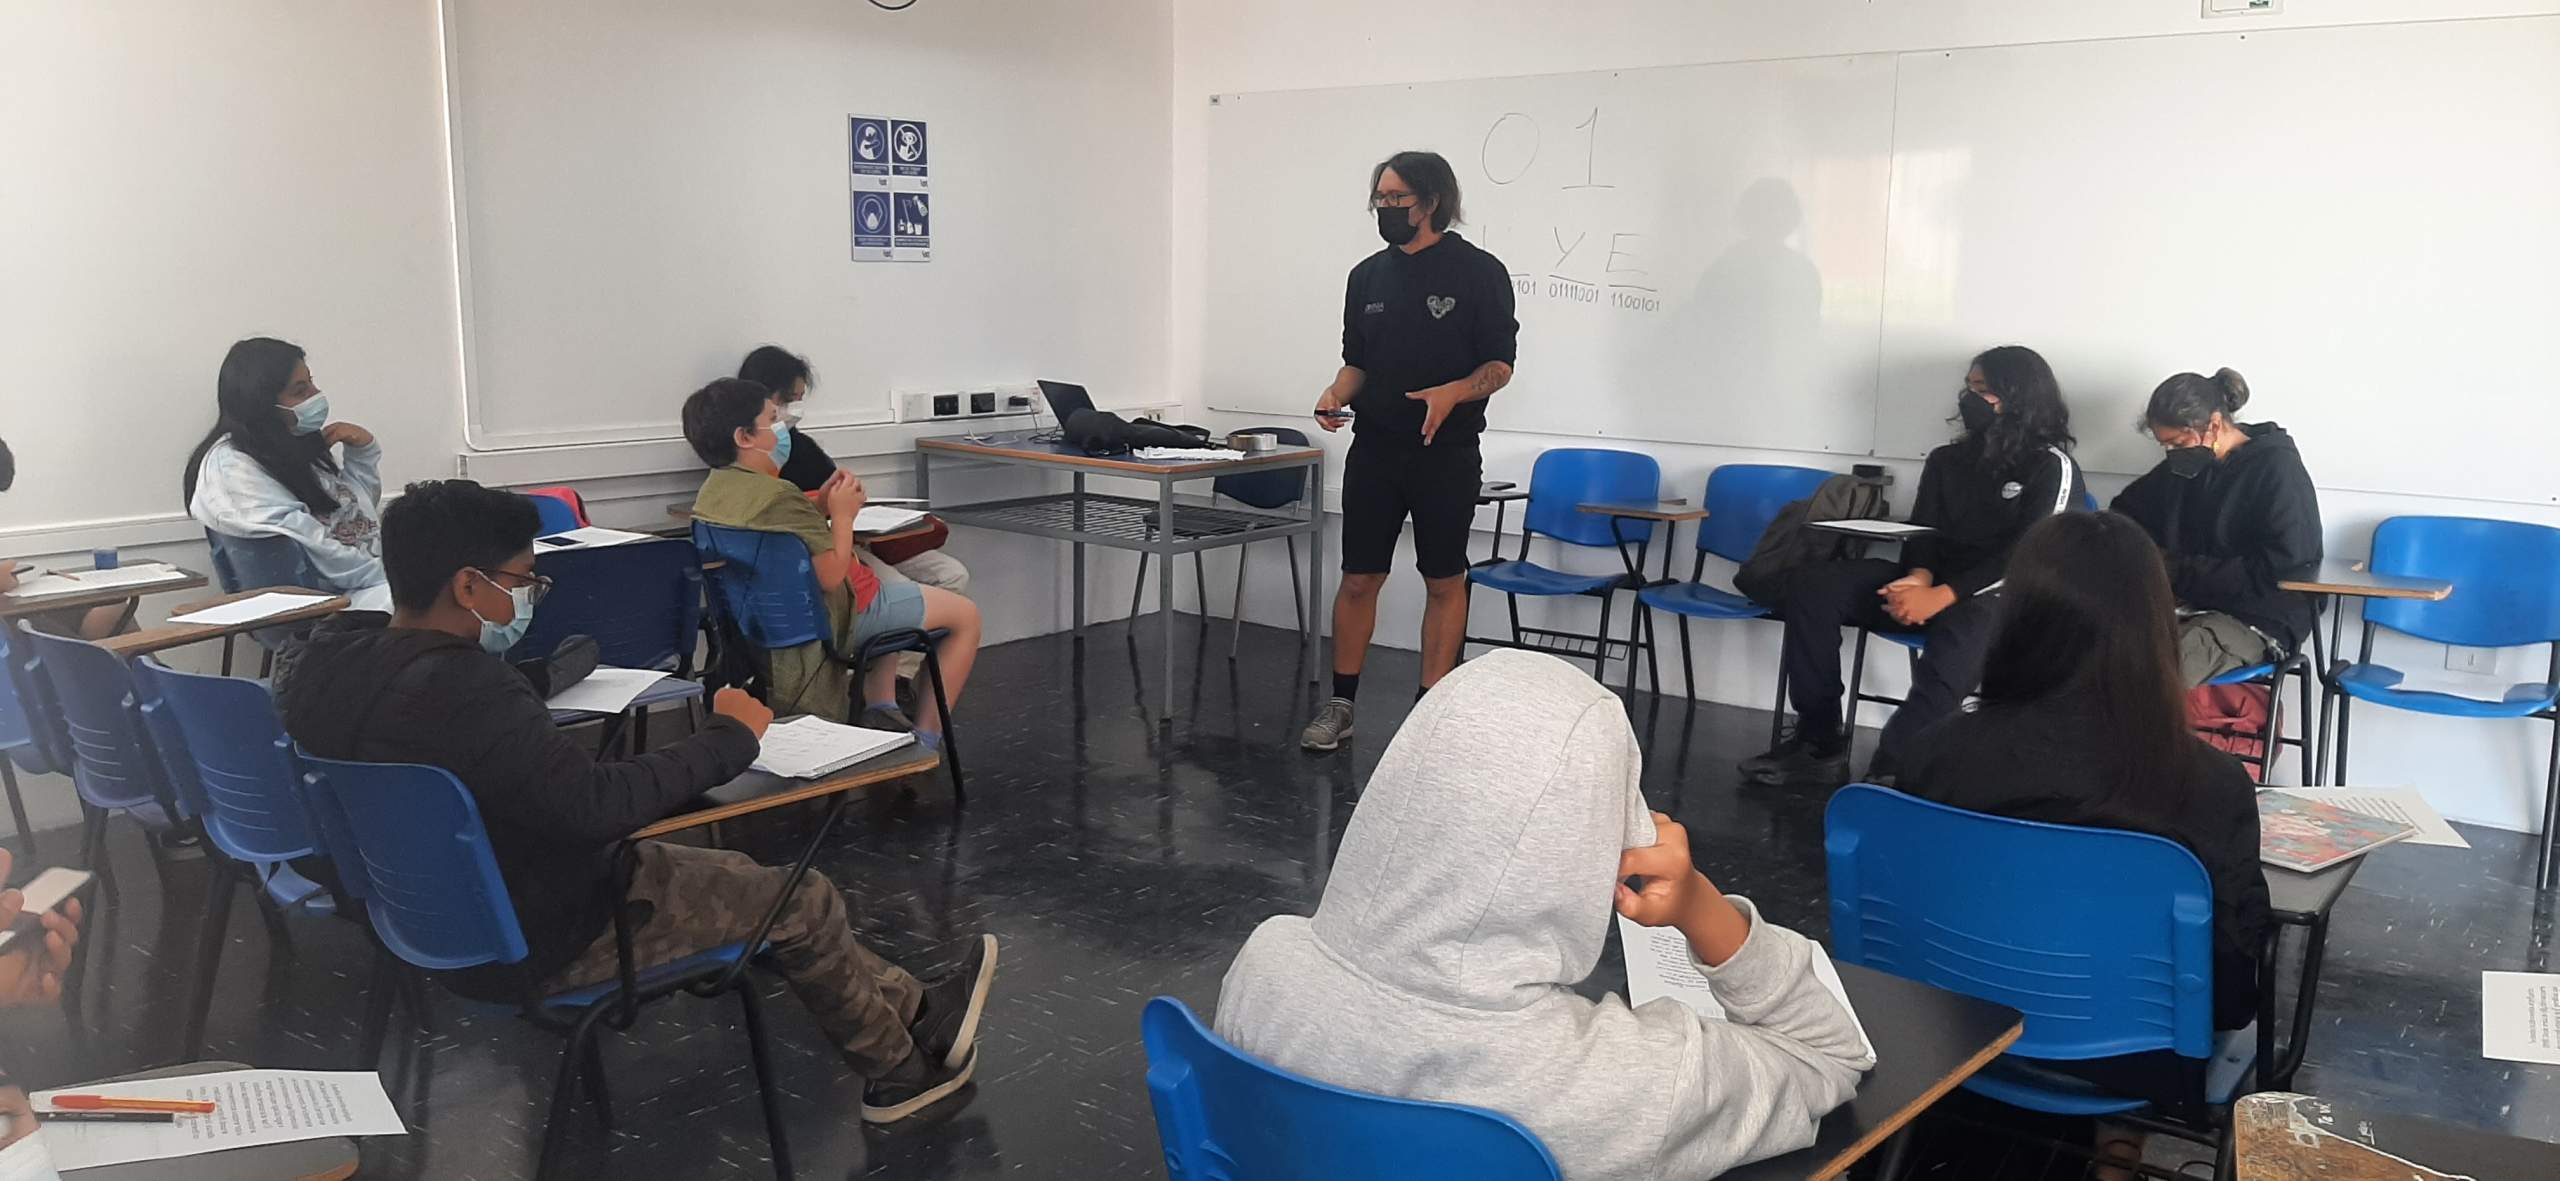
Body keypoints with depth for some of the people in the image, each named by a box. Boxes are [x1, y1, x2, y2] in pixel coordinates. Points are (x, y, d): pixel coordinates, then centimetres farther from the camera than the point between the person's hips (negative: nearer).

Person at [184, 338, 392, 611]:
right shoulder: (232, 467, -8)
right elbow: (309, 545, -17)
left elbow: (360, 511, 27)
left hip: (375, 573, 9)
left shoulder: (299, 443, 17)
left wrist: (363, 450, 11)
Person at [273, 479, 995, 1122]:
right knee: (801, 900, 6)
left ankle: (914, 1013, 31)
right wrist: (729, 739, -22)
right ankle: (901, 1070, 31)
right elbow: (597, 804, -35)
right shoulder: (459, 690, -35)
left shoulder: (322, 661, -5)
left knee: (727, 865, 22)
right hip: (534, 941, -9)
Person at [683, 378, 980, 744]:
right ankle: (926, 737, 9)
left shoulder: (712, 491, 1)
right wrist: (842, 513, -14)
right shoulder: (778, 496, -29)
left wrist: (821, 506, 1)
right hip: (826, 618, -10)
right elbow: (831, 574, -27)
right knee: (965, 615, 4)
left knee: (886, 584, 37)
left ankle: (880, 711, 25)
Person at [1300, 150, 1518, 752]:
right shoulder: (1368, 275, 9)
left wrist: (1452, 394, -24)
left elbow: (1499, 365, -5)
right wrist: (1336, 394, -7)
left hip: (1446, 454, -4)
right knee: (1358, 579, 4)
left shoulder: (1478, 272, -5)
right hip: (1375, 449, 4)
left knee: (1444, 582, 5)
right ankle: (1339, 705, 14)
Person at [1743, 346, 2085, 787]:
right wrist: (1919, 578, -13)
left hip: (2002, 598, -6)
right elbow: (1922, 534, 12)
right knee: (1810, 586, -14)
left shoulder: (2053, 468, -3)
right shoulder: (1946, 459, 16)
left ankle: (1891, 770, -42)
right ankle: (1820, 745, -16)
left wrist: (1942, 596, -26)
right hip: (1935, 585, 6)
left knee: (1961, 634, -43)